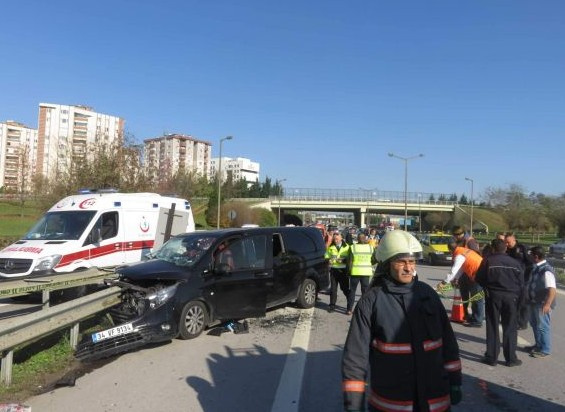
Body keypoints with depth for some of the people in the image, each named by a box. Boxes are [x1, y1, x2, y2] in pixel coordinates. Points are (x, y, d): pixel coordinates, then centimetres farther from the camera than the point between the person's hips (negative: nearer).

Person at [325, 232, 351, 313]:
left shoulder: (346, 247, 2)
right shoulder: (331, 247, 8)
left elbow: (349, 258, -1)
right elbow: (326, 257, 10)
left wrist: (344, 260, -19)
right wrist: (329, 260, -11)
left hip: (343, 270, -2)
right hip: (333, 269, 2)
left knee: (345, 288, 4)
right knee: (333, 288, 4)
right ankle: (332, 305, 13)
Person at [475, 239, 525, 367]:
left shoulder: (488, 261, -6)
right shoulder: (515, 263, 3)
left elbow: (479, 279, -4)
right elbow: (522, 284, 4)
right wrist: (518, 298, 11)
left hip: (493, 295, -2)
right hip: (511, 297, 2)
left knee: (492, 327, 6)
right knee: (510, 328, 10)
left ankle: (491, 357, 9)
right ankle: (511, 358, 13)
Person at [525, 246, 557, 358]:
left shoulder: (546, 270, -23)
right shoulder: (536, 268, 6)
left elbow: (552, 289, -29)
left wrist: (547, 304, -37)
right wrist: (529, 298, 25)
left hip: (542, 304, -9)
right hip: (534, 302, 9)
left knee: (542, 326, 3)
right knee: (534, 324, 20)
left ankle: (545, 350, 17)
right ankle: (539, 345, 36)